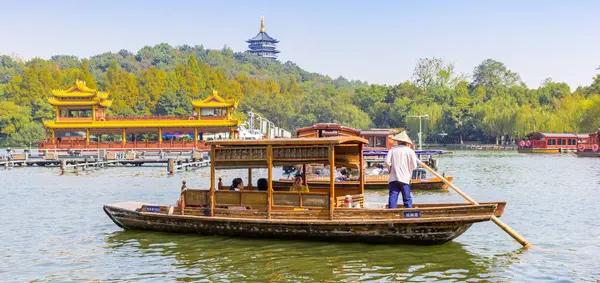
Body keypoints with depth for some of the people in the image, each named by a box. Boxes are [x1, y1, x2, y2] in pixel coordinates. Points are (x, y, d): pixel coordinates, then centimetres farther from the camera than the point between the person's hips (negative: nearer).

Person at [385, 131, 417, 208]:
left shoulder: (392, 149, 5)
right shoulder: (410, 151, 2)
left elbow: (387, 162, -3)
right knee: (407, 198, 4)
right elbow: (414, 165, -1)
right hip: (405, 178, -1)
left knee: (393, 196, 0)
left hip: (393, 178, 1)